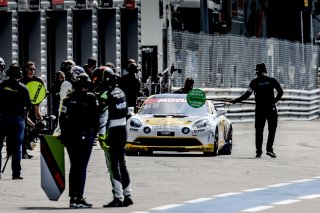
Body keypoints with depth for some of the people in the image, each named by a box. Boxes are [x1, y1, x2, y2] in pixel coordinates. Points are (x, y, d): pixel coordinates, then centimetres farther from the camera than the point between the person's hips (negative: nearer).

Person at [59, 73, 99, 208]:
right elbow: (96, 118, -6)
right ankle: (79, 198, -8)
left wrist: (64, 134, 10)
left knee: (74, 166, 13)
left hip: (70, 136, 4)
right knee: (82, 167, -2)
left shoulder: (68, 98, 1)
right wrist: (94, 133, 6)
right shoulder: (91, 98, -8)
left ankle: (73, 198, 13)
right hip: (85, 136, -4)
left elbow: (62, 118, 1)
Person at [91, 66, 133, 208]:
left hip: (111, 134, -8)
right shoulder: (120, 92, 11)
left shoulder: (104, 96, -15)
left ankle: (118, 198, -4)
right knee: (122, 165, 15)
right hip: (122, 132, 8)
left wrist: (102, 136, -21)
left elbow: (103, 118, -20)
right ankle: (127, 195, 18)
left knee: (113, 167, -4)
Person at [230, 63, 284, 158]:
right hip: (271, 108, 0)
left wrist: (236, 100, 7)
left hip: (259, 109, 0)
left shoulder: (255, 82, -1)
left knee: (259, 130, 7)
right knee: (272, 129, 7)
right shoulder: (272, 80, 0)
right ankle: (269, 149, -6)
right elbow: (280, 92, -1)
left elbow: (247, 94, -3)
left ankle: (259, 151, 4)